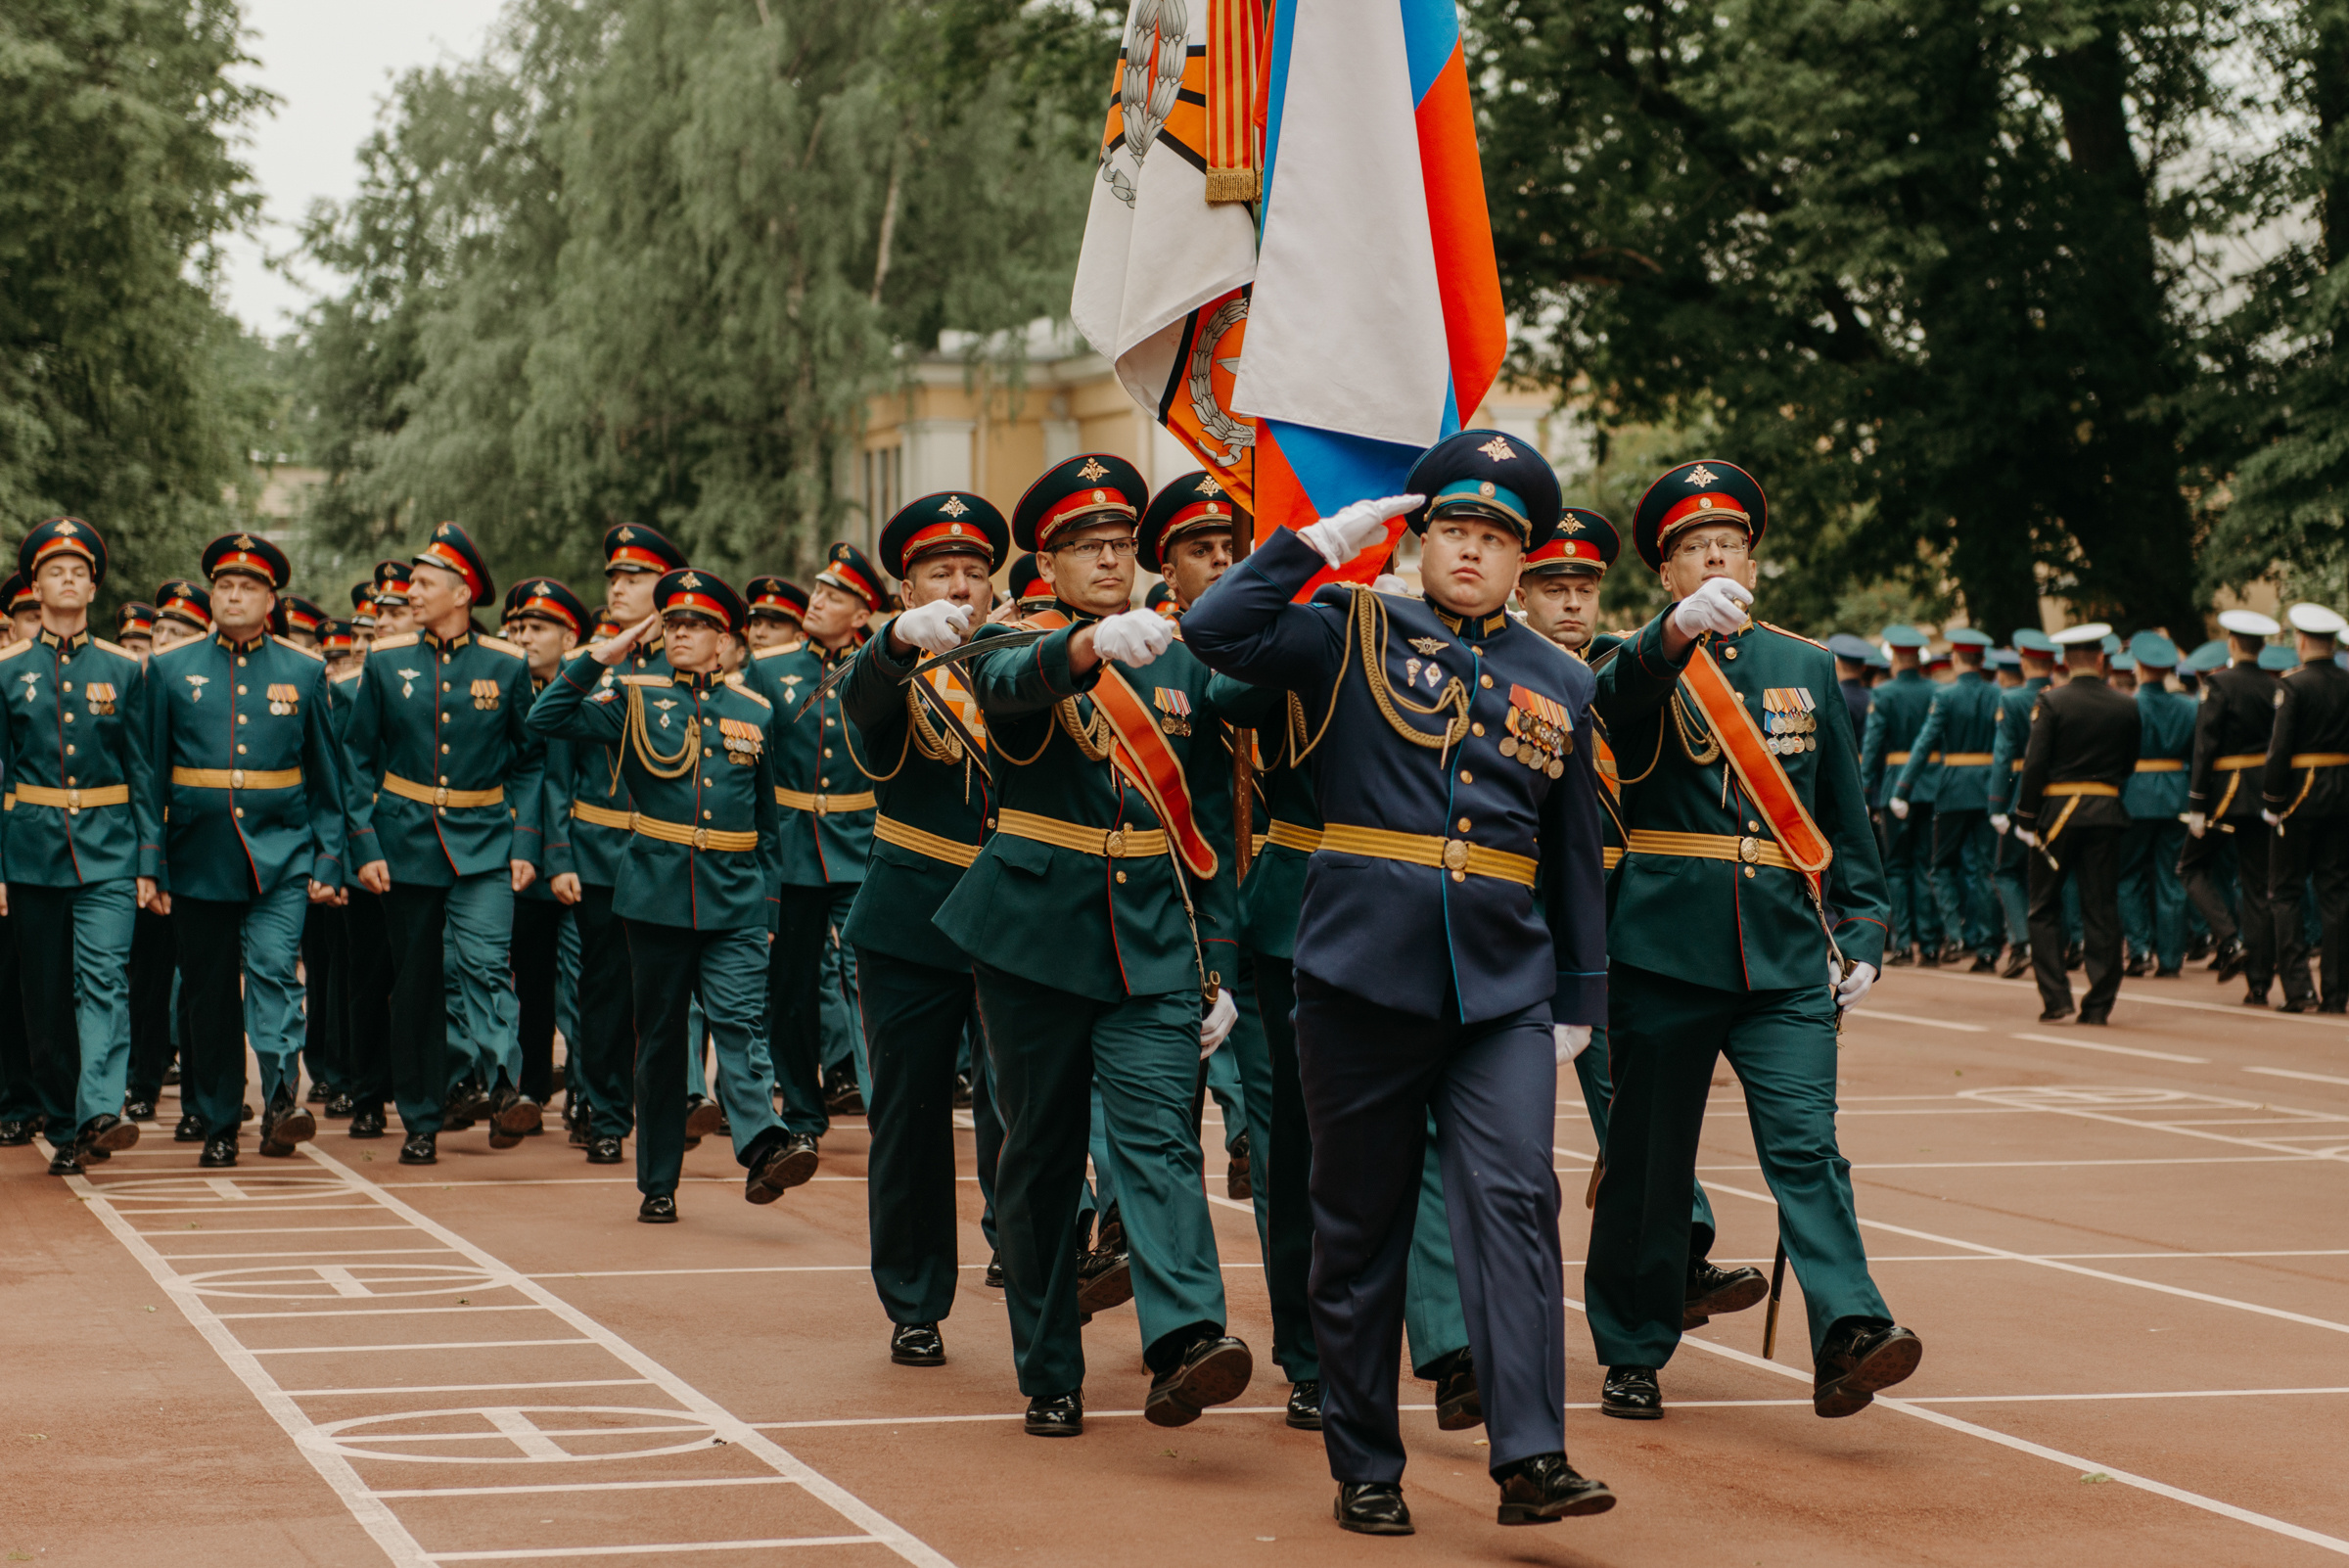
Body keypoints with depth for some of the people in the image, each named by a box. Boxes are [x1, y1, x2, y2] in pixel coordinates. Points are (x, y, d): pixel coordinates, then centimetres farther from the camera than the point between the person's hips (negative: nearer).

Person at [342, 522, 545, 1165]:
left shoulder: (506, 666, 0)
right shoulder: (387, 661, 3)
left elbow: (531, 762, 6)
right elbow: (359, 760, 6)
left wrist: (526, 845, -3)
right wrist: (366, 845, -3)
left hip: (484, 842, -1)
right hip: (407, 840, 2)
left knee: (484, 964, -21)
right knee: (415, 984, 5)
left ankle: (503, 1091, -31)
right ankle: (421, 1122, 13)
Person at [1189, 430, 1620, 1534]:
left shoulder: (1558, 682, 12)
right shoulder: (1352, 634, 4)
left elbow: (1575, 855, 17)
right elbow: (1215, 632, -12)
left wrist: (1578, 998, 14)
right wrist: (1325, 541, -9)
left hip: (1504, 986, 2)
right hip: (1364, 973, -2)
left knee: (1514, 1199, -12)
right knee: (1360, 1221, 5)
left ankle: (1529, 1458, -16)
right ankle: (1364, 1467, 14)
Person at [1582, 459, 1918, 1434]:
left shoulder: (1807, 667, 12)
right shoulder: (1641, 668, 2)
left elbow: (1846, 814, 16)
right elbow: (1617, 704, -25)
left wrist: (1861, 933, 8)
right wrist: (1680, 633, -45)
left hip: (1787, 956, 2)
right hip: (1664, 949, -1)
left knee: (1805, 1141, -12)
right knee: (1649, 1158, 6)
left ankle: (1847, 1334, -22)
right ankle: (1634, 1350, 20)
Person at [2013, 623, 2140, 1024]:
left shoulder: (2052, 702, -8)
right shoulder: (2126, 706, 1)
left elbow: (2034, 764, -11)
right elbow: (2129, 765, 10)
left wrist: (2025, 817, -5)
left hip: (2057, 811, -2)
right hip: (2107, 813, 2)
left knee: (2045, 908, 7)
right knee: (2102, 909, 5)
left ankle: (2055, 998, -1)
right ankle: (2100, 1003, 4)